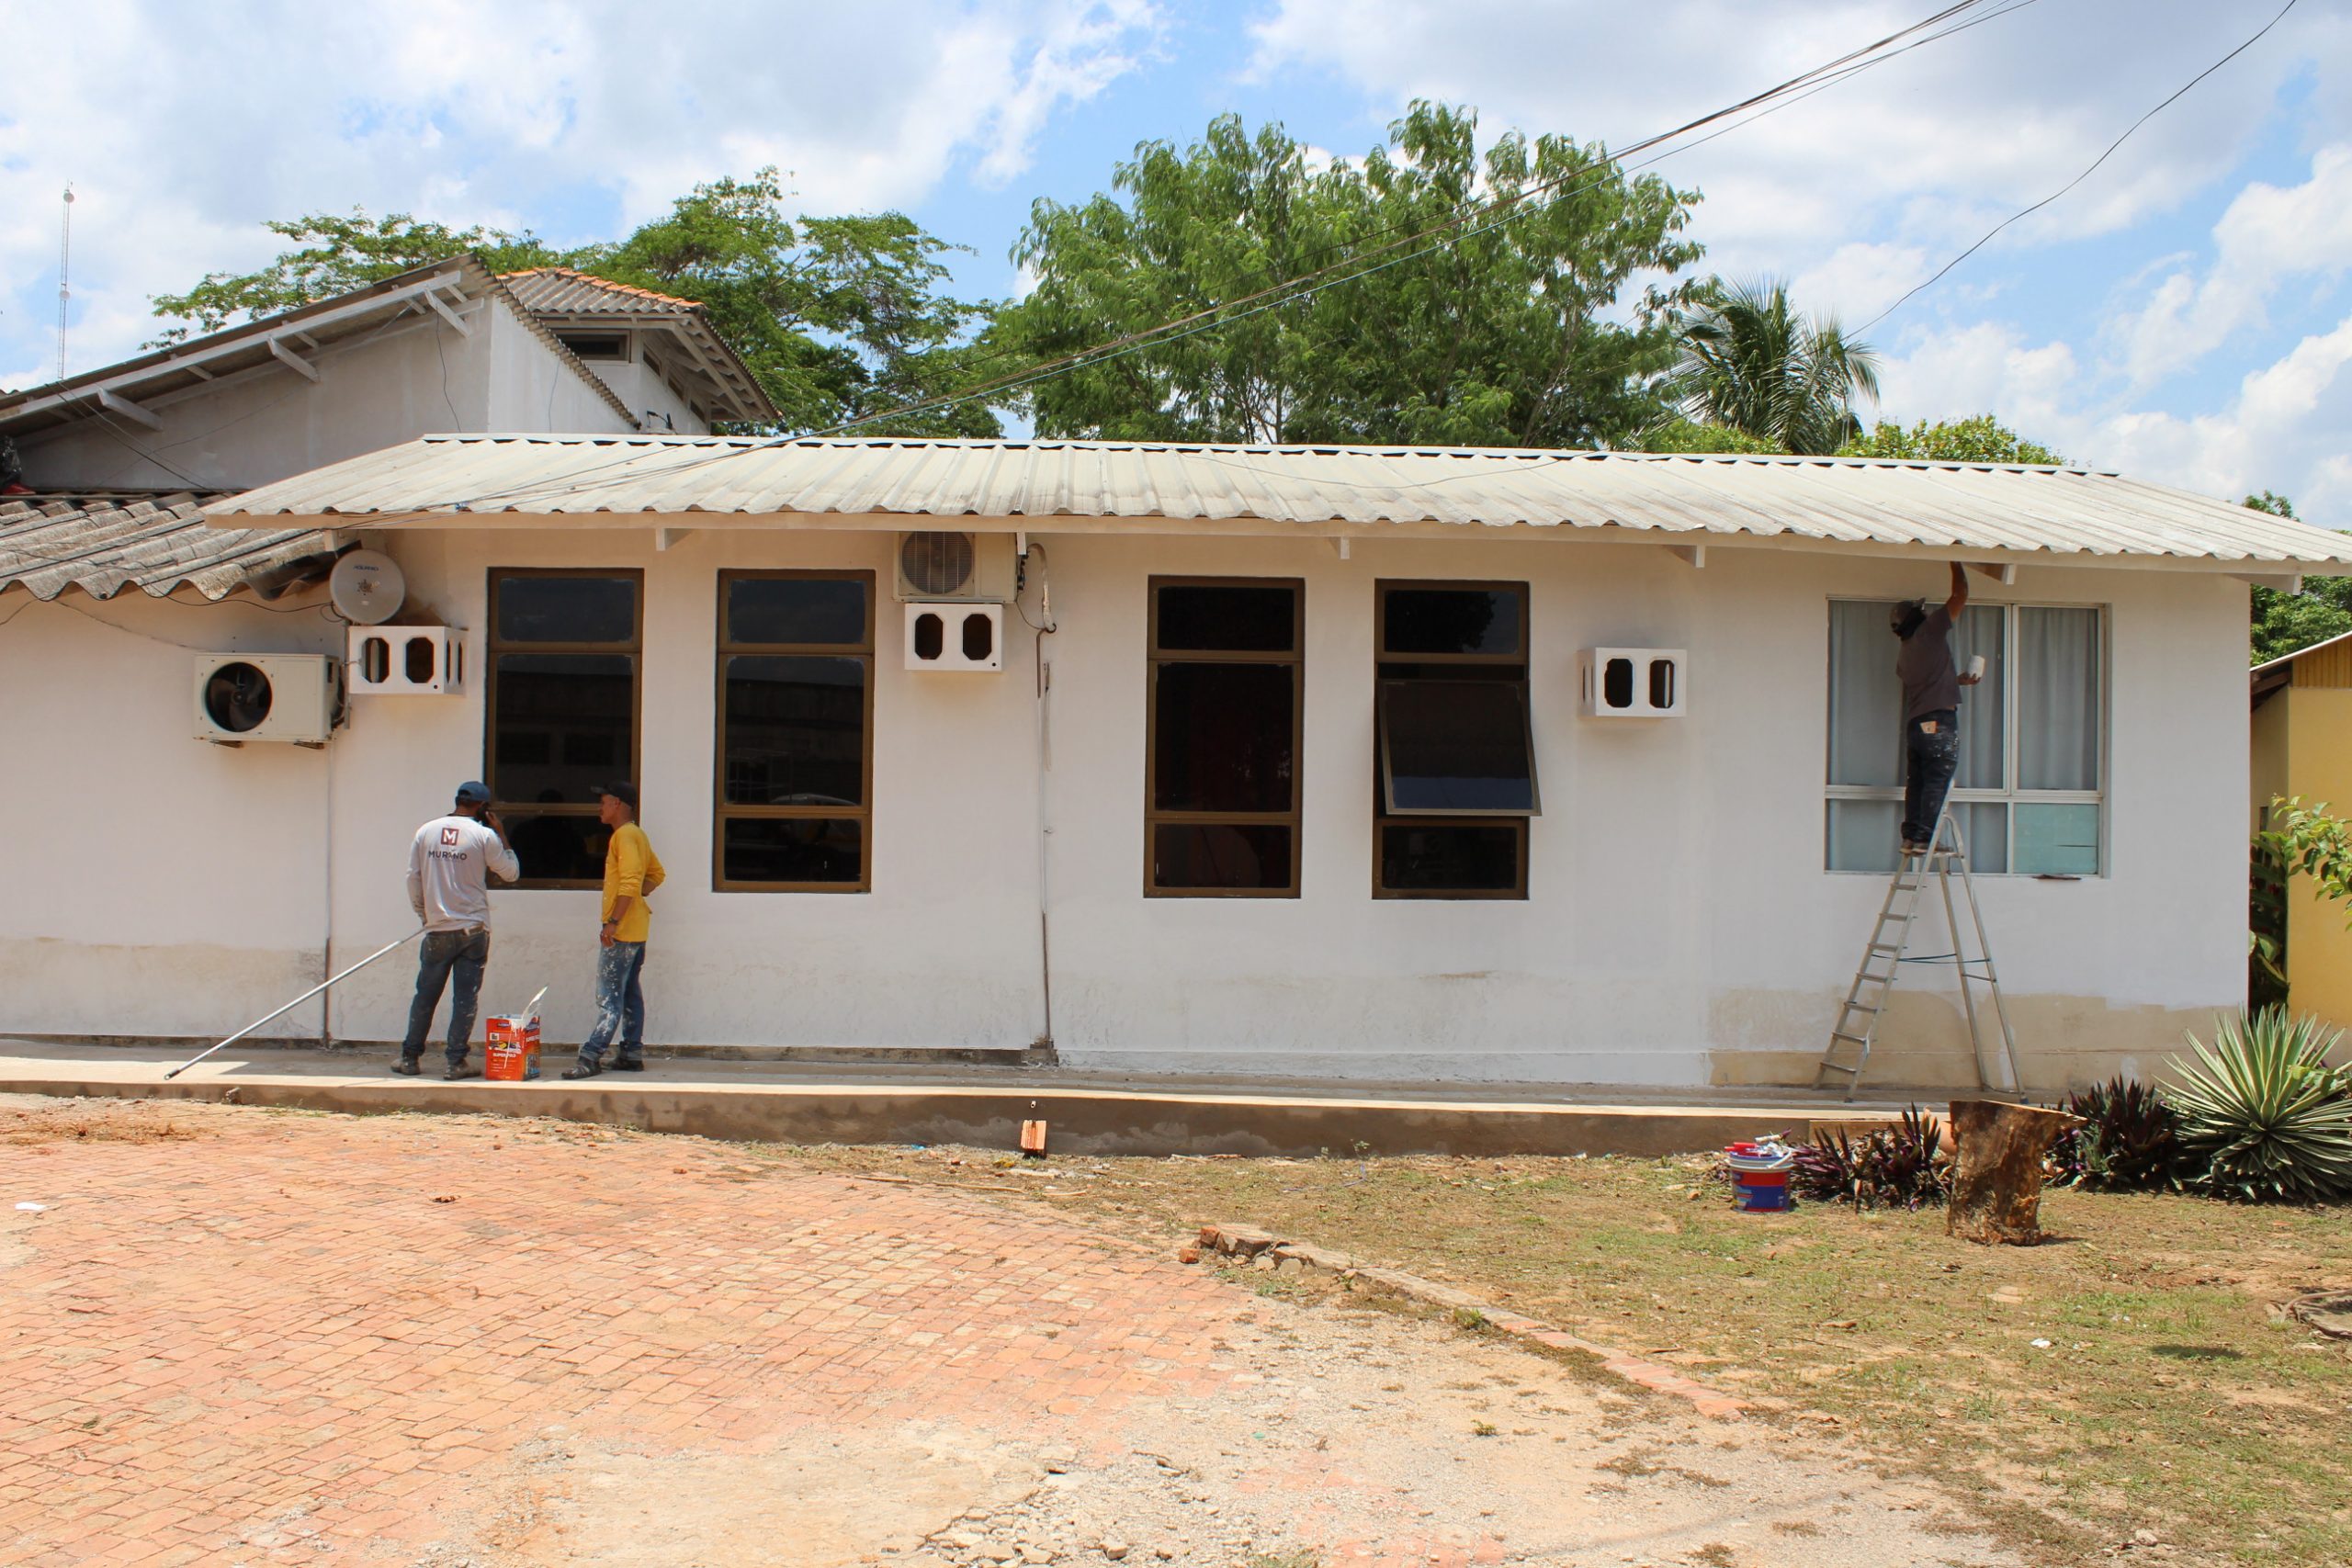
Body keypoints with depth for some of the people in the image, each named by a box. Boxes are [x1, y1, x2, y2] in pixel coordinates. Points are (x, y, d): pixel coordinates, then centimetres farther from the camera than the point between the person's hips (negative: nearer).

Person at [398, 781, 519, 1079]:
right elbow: (511, 872, 2)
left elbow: (413, 878, 6)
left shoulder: (426, 832, 3)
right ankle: (456, 1062, 1)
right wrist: (501, 835, 9)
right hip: (473, 930, -3)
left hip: (437, 930, 3)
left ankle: (409, 1057, 18)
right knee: (465, 998, 2)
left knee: (425, 995, 12)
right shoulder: (484, 836, -7)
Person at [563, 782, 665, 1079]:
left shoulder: (625, 835, -14)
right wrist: (639, 895, 12)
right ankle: (632, 1054, 15)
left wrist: (612, 922, -24)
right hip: (635, 930, 10)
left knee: (609, 997, -10)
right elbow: (656, 873, 24)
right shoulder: (636, 835, 17)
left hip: (622, 931, -10)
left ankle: (591, 1057, -11)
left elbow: (630, 883, -23)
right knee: (630, 993, 12)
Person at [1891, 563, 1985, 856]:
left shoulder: (1904, 656, 17)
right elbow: (1960, 596, -4)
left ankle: (1910, 837, 8)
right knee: (1937, 783, -7)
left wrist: (1959, 680, 36)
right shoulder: (1930, 631, -5)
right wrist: (1957, 564, 8)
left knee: (1916, 782, 10)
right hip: (1940, 722, -8)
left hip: (1914, 723, 8)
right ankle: (1924, 839, -10)